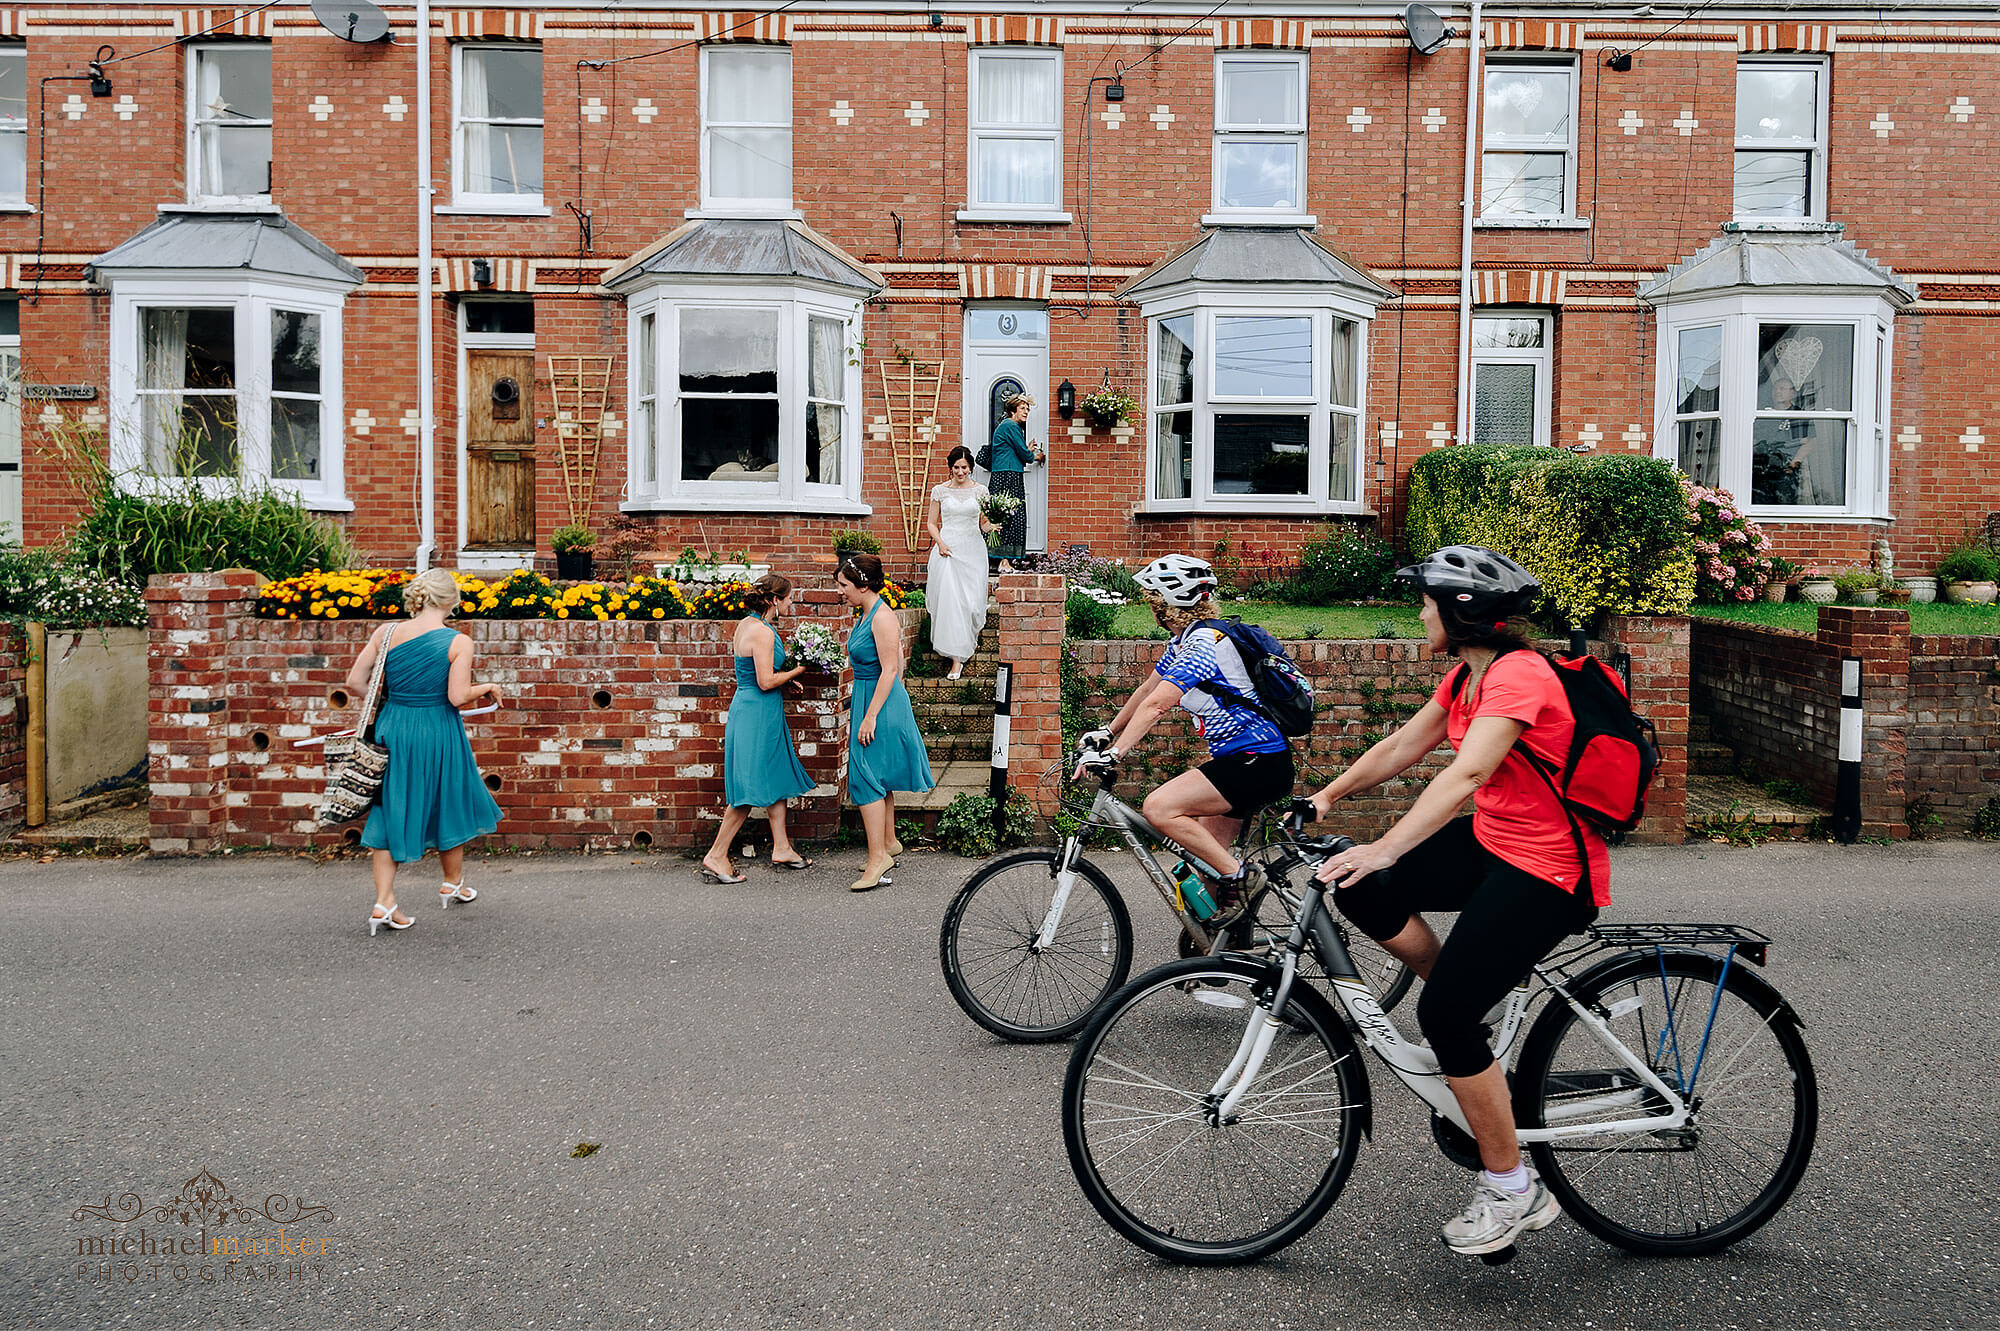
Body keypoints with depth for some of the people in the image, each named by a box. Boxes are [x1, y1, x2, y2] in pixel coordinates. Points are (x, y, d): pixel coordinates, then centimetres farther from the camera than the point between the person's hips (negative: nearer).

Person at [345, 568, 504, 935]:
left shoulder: (386, 633, -3)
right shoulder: (458, 642, -13)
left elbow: (354, 681, -2)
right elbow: (457, 697, -19)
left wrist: (392, 696, 14)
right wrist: (486, 689, 0)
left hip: (393, 729, 3)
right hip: (437, 735, -3)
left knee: (392, 808, 11)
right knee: (448, 804, 19)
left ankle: (383, 902, 5)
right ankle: (453, 883, 36)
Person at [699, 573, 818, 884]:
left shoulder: (745, 624, 9)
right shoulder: (763, 632, -20)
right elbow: (766, 681, -22)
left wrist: (785, 678, 16)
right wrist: (797, 670, -8)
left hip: (748, 706, 10)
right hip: (758, 714, -10)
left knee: (776, 779, 15)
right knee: (753, 787, -4)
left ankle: (781, 849, 22)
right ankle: (716, 856, 2)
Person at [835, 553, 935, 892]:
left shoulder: (883, 618, -18)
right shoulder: (866, 615, 11)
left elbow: (890, 670, -22)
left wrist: (870, 717, -23)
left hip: (881, 702, -10)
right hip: (866, 699, 10)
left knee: (867, 777, -10)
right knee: (879, 779, 17)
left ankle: (878, 857, -7)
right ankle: (889, 843, 29)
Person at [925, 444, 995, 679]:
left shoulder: (980, 491, 8)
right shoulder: (940, 491, 6)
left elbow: (984, 524, 12)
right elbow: (932, 522, 10)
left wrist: (993, 525, -10)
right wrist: (940, 543, -7)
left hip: (973, 550, 1)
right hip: (947, 549, -1)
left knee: (972, 601, -3)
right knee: (950, 600, -8)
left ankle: (971, 637, 31)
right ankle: (957, 659, -2)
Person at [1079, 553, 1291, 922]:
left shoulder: (1204, 642, -18)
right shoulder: (1183, 641, 12)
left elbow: (1156, 705, -26)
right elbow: (1147, 690, 23)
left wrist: (1114, 753, -28)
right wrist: (1108, 733, 28)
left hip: (1257, 763, -10)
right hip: (1239, 757, 10)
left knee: (1158, 808, -22)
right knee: (1203, 856, 12)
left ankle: (1240, 876, -12)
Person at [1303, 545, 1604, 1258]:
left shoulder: (1519, 674, -22)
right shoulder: (1466, 676, 7)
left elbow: (1465, 774, -35)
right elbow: (1402, 747, 13)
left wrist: (1385, 849, -43)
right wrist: (1326, 796, 6)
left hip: (1549, 871, -9)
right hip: (1490, 842, 9)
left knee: (1445, 1013, -14)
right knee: (1362, 891, -6)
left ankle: (1514, 1191, 4)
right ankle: (1467, 1008, 15)